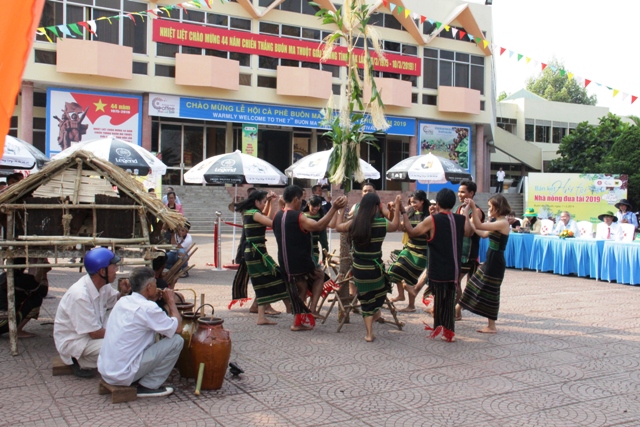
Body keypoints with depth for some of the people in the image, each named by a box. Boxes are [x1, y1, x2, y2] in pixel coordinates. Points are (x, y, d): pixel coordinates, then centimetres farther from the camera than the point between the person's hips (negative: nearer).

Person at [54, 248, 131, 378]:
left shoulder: (102, 284, -7)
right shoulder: (80, 295, -30)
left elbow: (115, 301, 13)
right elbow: (95, 333, -25)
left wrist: (123, 293, -9)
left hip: (93, 332, 9)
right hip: (73, 342, -9)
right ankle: (82, 363, -3)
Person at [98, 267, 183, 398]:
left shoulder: (122, 301, 7)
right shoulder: (147, 308, -17)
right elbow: (178, 328, -10)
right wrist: (171, 302, 3)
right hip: (123, 375, -9)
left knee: (151, 333, 24)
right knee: (177, 341, -7)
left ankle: (140, 381, 15)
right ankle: (148, 386, -1)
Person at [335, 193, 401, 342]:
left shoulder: (354, 223, -4)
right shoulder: (382, 224, -9)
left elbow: (338, 226, 15)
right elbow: (395, 225, 14)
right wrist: (398, 206, 23)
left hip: (358, 269, 2)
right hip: (375, 268, -2)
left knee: (366, 300, 15)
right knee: (382, 289, 31)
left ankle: (369, 333, 17)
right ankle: (376, 312, 24)